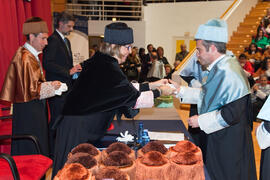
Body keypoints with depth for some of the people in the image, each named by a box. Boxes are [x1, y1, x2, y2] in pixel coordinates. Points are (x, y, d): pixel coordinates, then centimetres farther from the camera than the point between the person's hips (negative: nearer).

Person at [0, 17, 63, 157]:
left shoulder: (31, 55, 11)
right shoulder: (26, 59, -20)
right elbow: (31, 89, -21)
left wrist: (49, 84, 6)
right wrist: (51, 86, -10)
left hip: (34, 110, 10)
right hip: (28, 112, -10)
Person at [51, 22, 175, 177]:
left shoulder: (100, 61, 5)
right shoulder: (108, 69, -24)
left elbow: (125, 88, 13)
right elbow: (133, 97, -18)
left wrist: (152, 84, 12)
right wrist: (159, 92, -5)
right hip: (79, 131, -9)